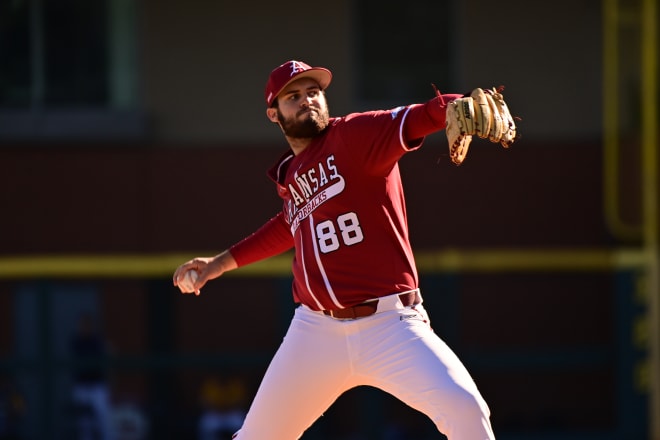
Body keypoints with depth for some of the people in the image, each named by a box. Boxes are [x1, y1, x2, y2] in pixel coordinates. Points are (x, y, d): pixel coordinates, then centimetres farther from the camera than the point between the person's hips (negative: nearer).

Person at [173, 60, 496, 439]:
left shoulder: (354, 137, -3)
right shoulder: (290, 174, 15)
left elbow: (416, 119, -21)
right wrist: (223, 262, 37)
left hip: (389, 326, -5)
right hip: (316, 332, 5)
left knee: (464, 408, -25)